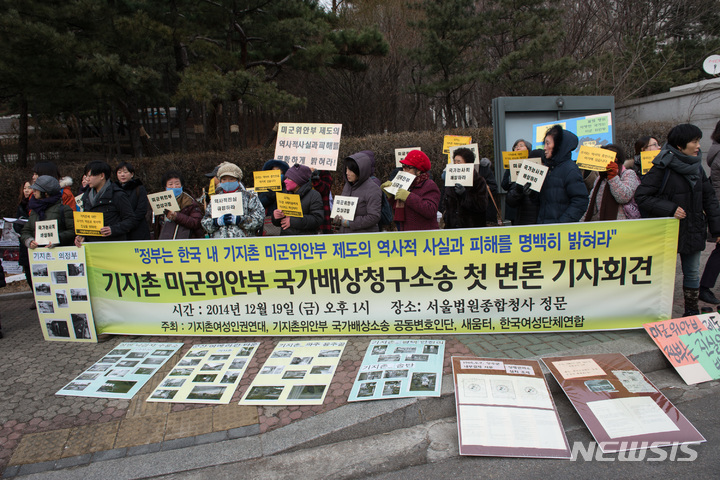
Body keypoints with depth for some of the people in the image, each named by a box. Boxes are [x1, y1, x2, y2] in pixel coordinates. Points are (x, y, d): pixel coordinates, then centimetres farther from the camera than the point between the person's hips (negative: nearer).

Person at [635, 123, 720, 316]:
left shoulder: (697, 167, 7)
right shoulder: (662, 168, -13)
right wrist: (670, 209, -20)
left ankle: (692, 311, 29)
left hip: (693, 232, 6)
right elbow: (641, 196, -16)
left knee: (692, 273, 14)